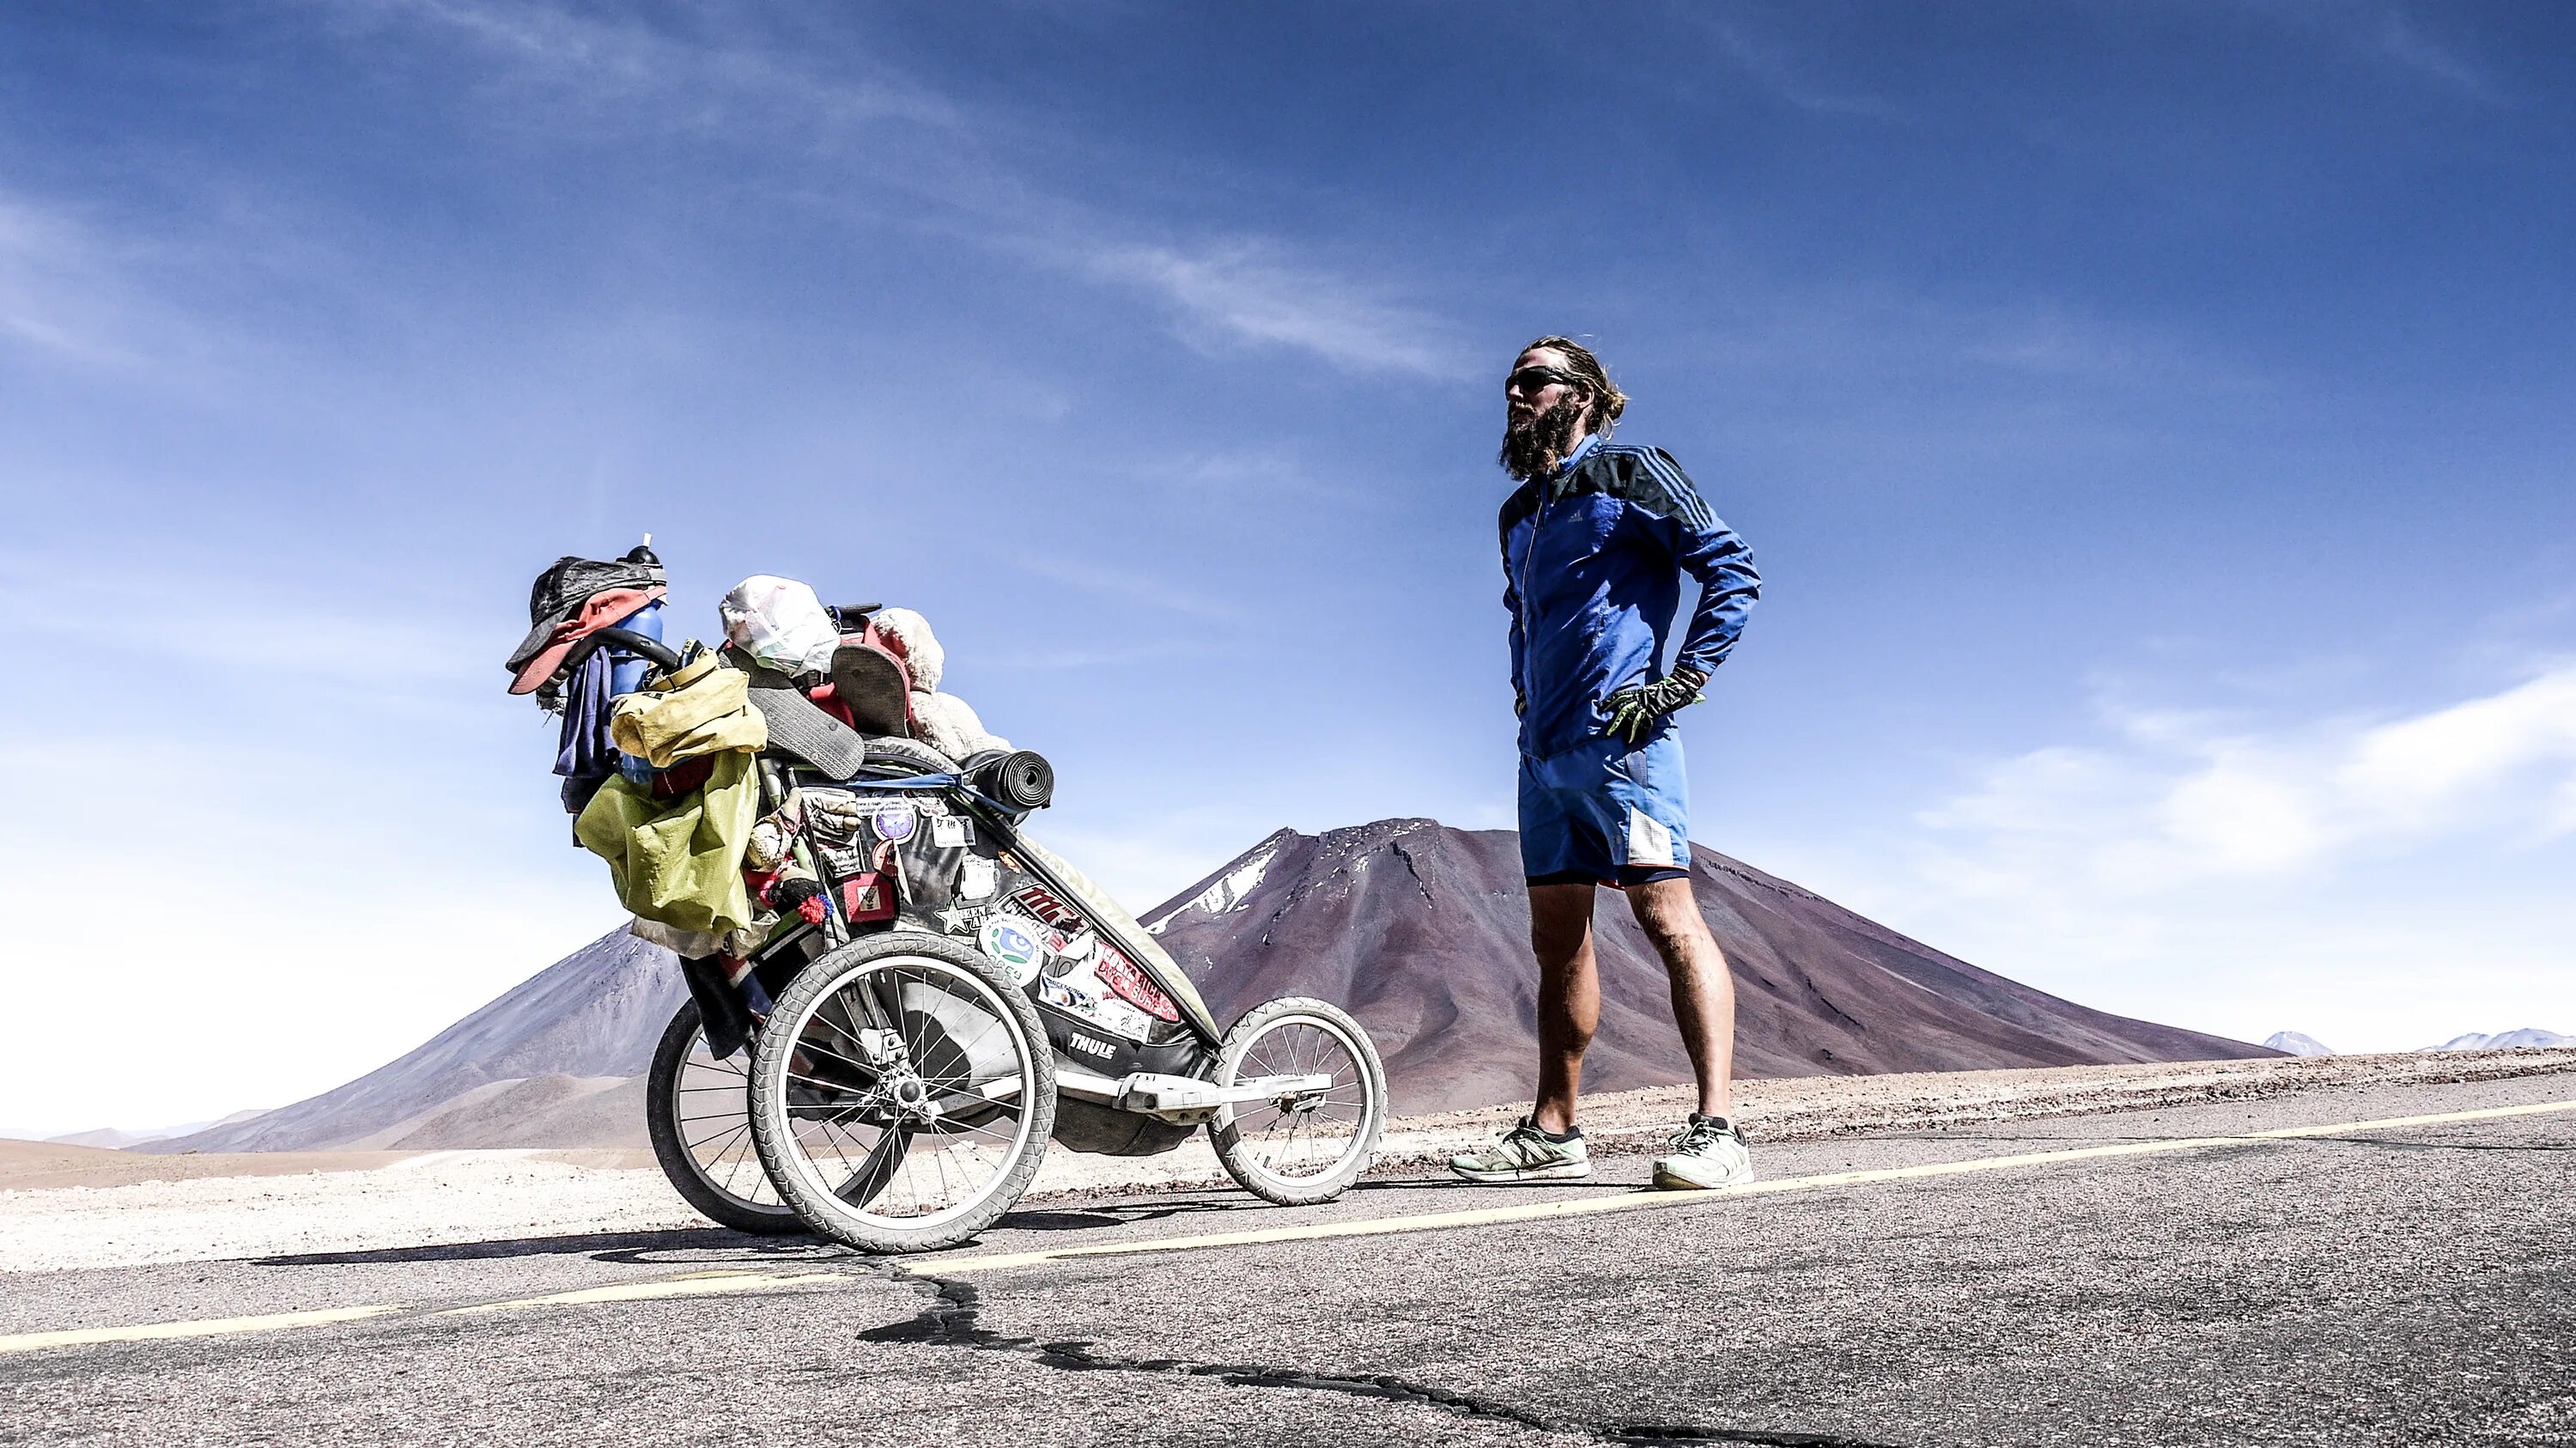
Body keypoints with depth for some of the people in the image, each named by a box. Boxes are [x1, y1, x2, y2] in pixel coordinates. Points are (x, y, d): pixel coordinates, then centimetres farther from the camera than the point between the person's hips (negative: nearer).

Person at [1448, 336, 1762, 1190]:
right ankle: (1553, 1134, 14)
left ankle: (1716, 1131, -15)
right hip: (1544, 750, 8)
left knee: (1668, 917, -14)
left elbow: (1731, 567, -6)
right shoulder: (1519, 512, 22)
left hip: (1619, 737, -8)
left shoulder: (1627, 473, 1)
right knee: (1557, 937, 8)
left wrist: (1681, 682, -13)